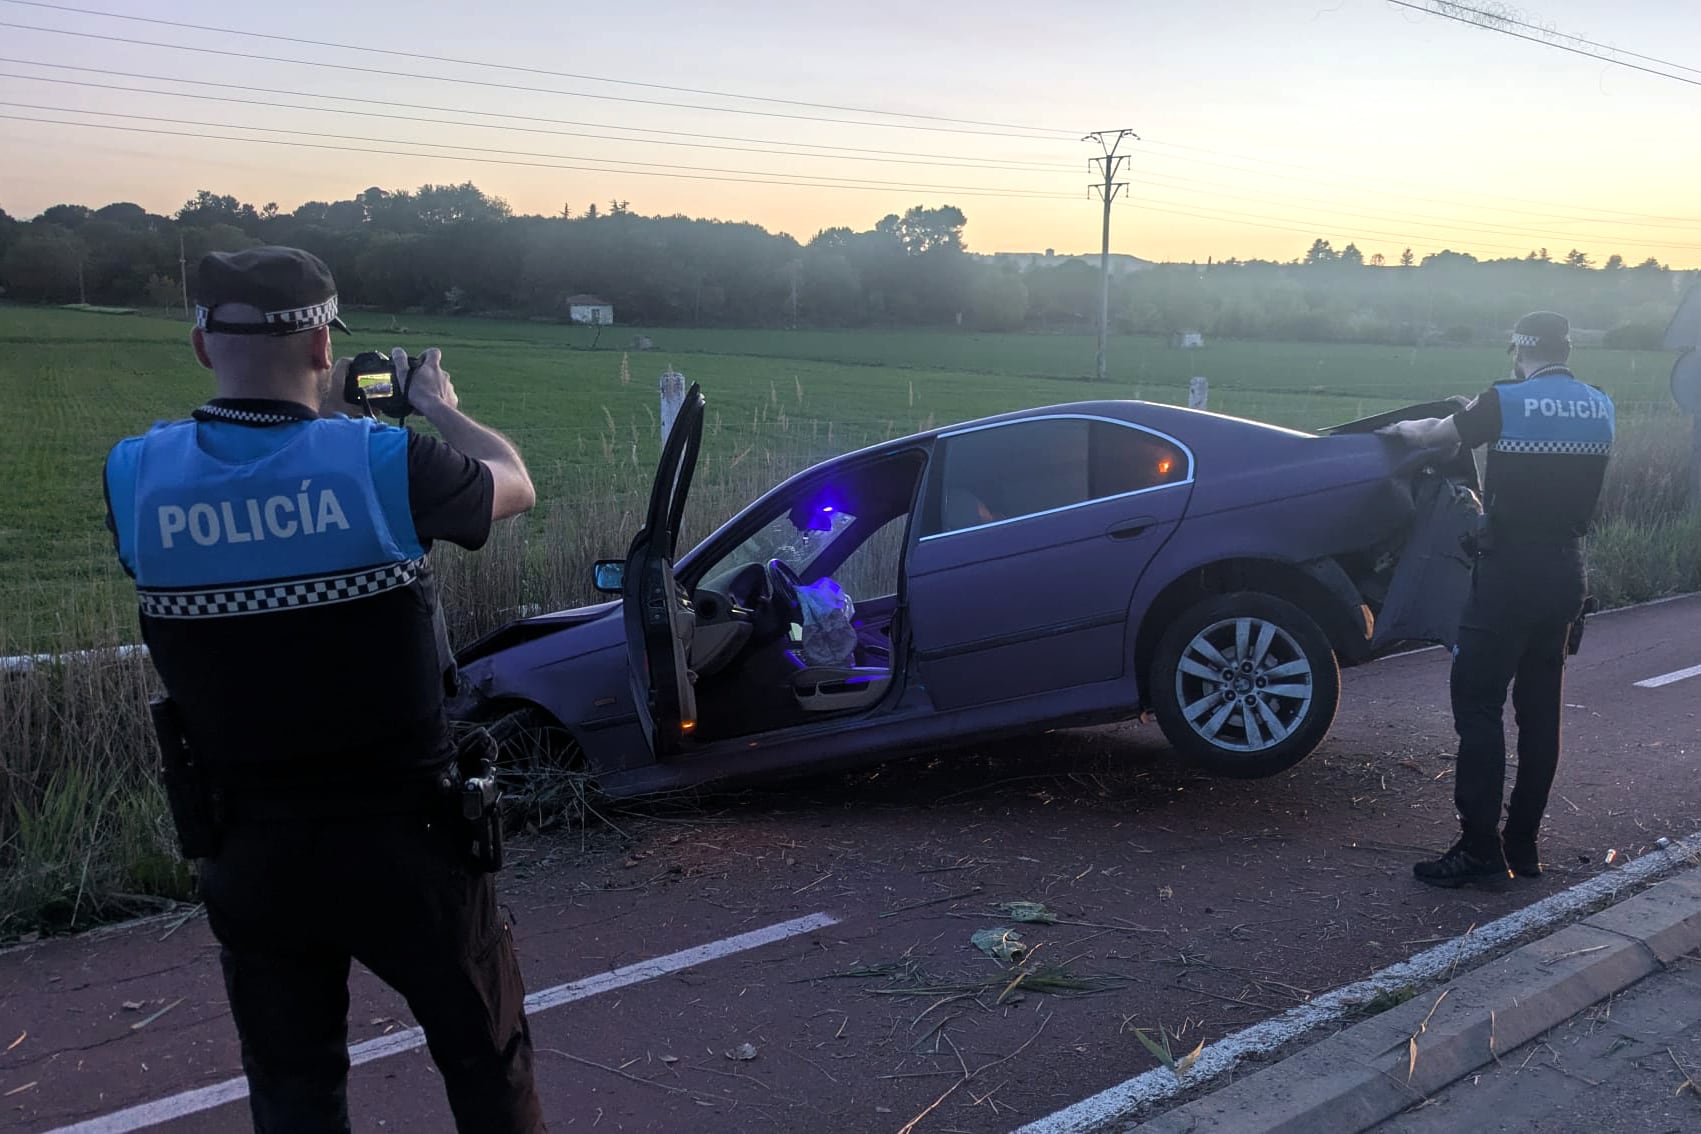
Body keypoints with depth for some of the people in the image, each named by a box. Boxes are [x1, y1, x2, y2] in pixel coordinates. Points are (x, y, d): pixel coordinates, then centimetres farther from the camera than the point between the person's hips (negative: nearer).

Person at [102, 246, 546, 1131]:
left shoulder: (135, 475, -10)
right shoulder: (381, 460, -19)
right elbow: (515, 486, 2)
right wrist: (439, 407, 18)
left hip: (250, 853, 3)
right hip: (404, 839, -3)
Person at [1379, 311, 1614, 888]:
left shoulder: (1508, 402, -11)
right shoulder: (1600, 408, 6)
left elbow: (1433, 435, 2)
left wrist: (1402, 428, 25)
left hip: (1510, 574, -6)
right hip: (1566, 575, 6)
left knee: (1478, 704, -1)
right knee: (1540, 708, 11)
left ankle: (1480, 847, -3)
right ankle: (1523, 845, 18)